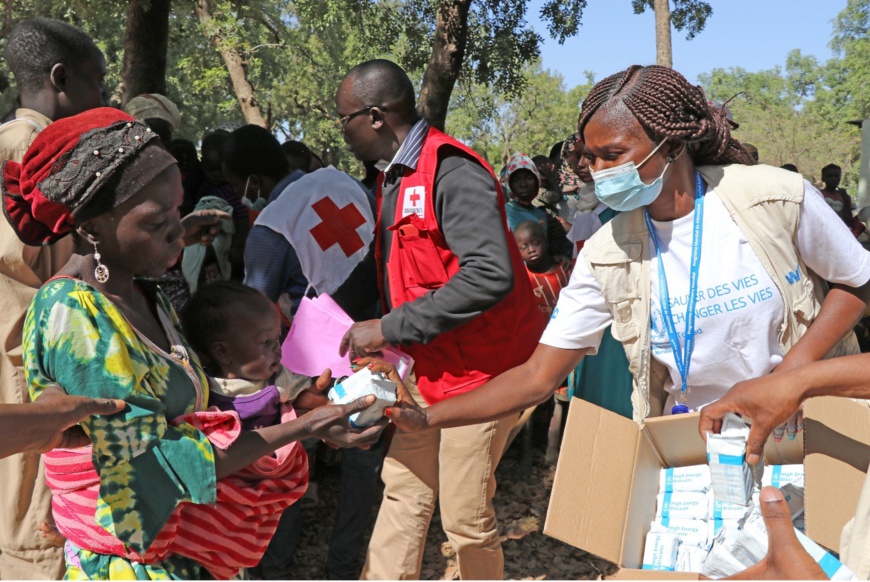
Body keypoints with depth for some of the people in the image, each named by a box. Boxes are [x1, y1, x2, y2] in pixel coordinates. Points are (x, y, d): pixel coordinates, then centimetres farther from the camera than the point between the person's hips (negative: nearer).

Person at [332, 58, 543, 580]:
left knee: (464, 515, 4)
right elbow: (383, 263, 21)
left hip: (478, 368, -9)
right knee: (404, 490, 14)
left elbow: (491, 275, -31)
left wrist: (390, 327, -26)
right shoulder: (395, 176, 11)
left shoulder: (452, 172, -20)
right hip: (428, 365, 9)